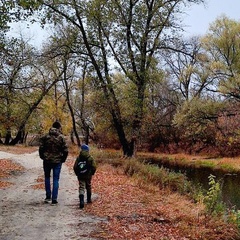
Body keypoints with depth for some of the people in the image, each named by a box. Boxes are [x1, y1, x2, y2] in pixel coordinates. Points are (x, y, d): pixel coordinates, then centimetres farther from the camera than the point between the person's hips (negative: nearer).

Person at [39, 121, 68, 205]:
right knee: (56, 180, 5)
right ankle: (54, 199, 2)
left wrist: (43, 157, 11)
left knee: (47, 177, 19)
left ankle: (48, 197, 21)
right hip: (57, 161, -1)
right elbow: (65, 150, -7)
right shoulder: (61, 137, -6)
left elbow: (41, 148, -3)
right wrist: (63, 159, 7)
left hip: (47, 161, 1)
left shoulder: (45, 136, -3)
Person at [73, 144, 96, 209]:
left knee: (81, 188, -3)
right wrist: (92, 173, 6)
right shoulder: (90, 158, -6)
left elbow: (75, 167, -2)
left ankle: (81, 201, -23)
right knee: (88, 188, 20)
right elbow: (94, 167, -11)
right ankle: (89, 199, 33)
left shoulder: (78, 158, -1)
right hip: (88, 176, 0)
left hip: (80, 176, 0)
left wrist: (77, 174, 11)